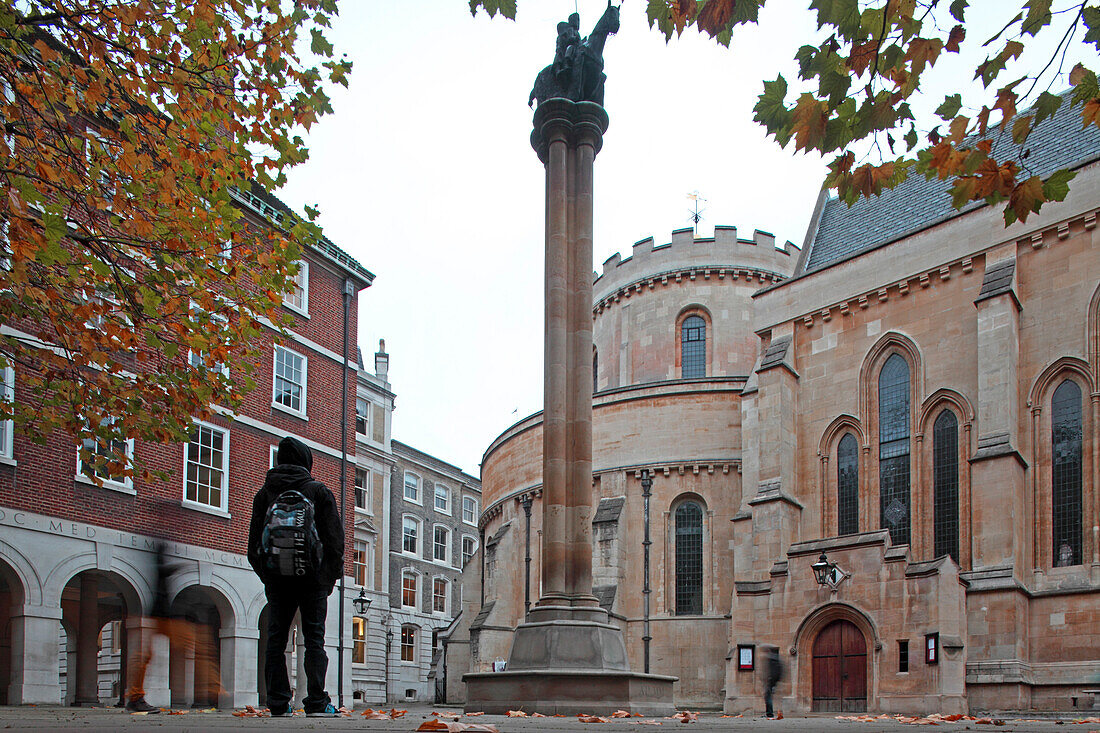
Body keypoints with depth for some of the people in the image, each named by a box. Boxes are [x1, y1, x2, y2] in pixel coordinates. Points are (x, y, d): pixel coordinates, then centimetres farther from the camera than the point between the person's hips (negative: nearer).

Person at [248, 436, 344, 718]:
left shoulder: (264, 493, 10)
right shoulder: (319, 491, 3)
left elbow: (254, 539, 9)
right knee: (314, 638, -1)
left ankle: (278, 704, 1)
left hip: (276, 578, 2)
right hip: (312, 578, -2)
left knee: (276, 639, 5)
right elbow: (334, 538, 1)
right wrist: (331, 575, 7)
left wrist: (265, 574, 14)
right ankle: (317, 703, -7)